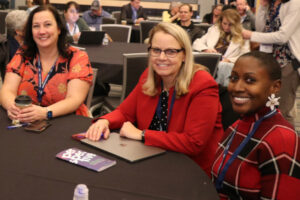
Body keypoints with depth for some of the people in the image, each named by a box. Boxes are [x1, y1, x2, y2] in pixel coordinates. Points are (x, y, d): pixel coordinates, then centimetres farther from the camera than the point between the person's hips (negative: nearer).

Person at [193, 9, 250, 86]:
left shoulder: (242, 36, 13)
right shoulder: (213, 30, 23)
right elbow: (196, 43, 21)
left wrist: (229, 60, -14)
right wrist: (206, 49, -1)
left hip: (227, 65, -2)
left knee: (223, 66, -40)